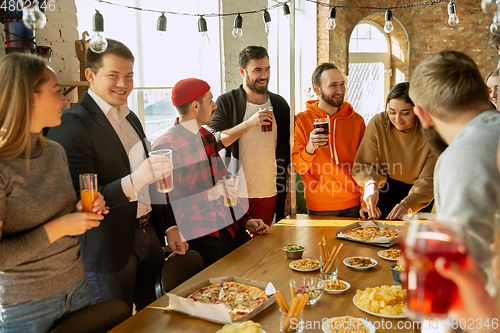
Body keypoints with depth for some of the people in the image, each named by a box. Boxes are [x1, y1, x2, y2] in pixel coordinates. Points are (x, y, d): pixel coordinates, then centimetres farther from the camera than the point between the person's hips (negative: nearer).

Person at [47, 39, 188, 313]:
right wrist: (133, 181, -34)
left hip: (149, 235, 7)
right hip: (109, 247, -7)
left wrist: (170, 226, 14)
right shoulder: (72, 124, -15)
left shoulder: (130, 118, 12)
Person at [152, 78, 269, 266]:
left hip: (230, 228, 8)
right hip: (201, 235, -7)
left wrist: (244, 220, 12)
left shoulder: (207, 137, 15)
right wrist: (212, 193, -22)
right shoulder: (165, 147, -12)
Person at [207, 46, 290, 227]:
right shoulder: (226, 102, -1)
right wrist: (249, 124, -21)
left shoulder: (279, 104, 9)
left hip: (268, 193, 3)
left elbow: (287, 149, 14)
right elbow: (213, 142, -12)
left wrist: (289, 189, 11)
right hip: (235, 192, -3)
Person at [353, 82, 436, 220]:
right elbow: (365, 164, -19)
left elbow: (428, 180, -24)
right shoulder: (377, 124, -23)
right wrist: (370, 183, -42)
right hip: (387, 186, 0)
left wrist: (408, 204, -41)